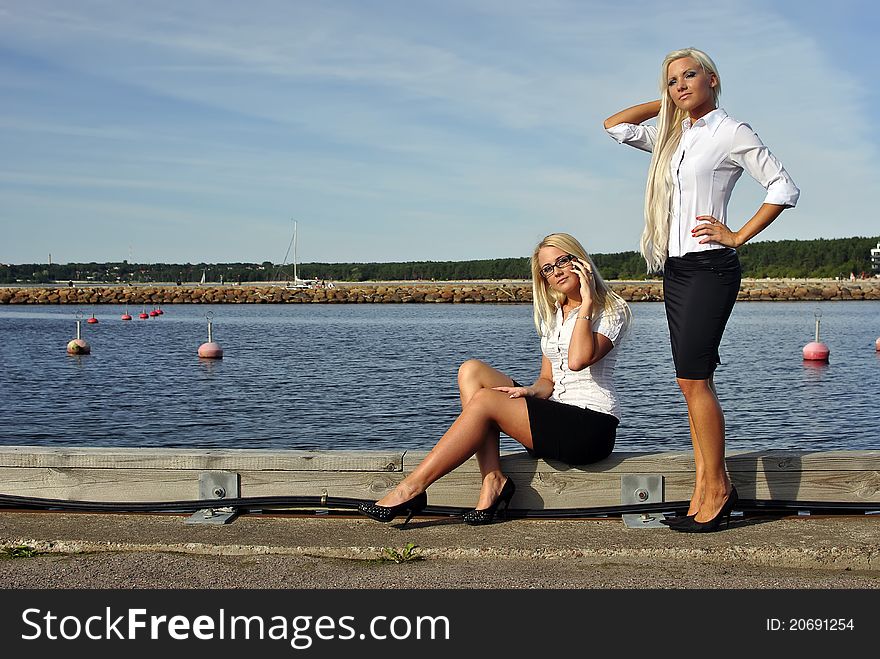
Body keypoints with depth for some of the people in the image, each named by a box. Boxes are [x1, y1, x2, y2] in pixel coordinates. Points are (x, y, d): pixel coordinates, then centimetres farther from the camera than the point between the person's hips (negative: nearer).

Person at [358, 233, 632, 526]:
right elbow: (548, 379, 15)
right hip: (557, 417, 8)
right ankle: (493, 480, -22)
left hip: (592, 428, -8)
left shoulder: (611, 310, -2)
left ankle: (411, 489, -21)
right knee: (472, 370, -9)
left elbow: (578, 360, -21)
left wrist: (587, 303, -16)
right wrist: (532, 391, -7)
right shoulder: (551, 315, 21)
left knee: (484, 400, -22)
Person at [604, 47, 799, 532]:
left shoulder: (731, 132, -3)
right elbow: (615, 125, 22)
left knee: (693, 378, -12)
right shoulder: (673, 136, 17)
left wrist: (738, 235, -8)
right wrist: (666, 103, 17)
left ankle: (717, 487, -3)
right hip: (675, 268, 7)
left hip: (709, 267, -7)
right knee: (692, 380, 5)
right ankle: (704, 486, 8)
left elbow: (785, 188, -4)